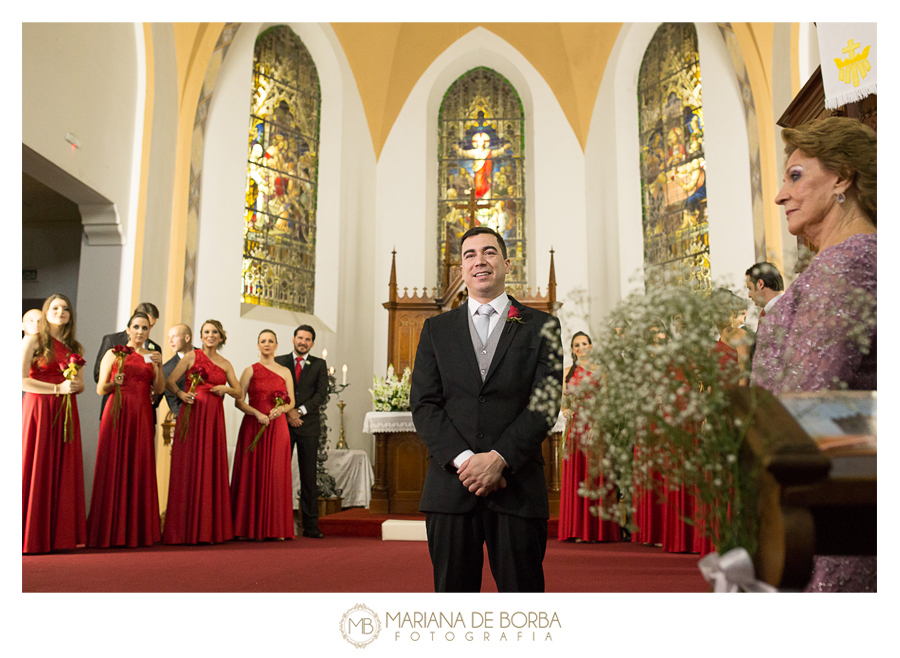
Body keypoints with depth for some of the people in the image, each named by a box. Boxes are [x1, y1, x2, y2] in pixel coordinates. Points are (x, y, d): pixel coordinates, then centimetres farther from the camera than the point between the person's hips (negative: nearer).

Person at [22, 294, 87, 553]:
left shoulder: (74, 347, 15)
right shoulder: (33, 340, 0)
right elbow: (22, 380, -9)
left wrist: (75, 385, -5)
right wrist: (58, 388, -16)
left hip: (65, 412, 5)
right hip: (38, 409, -5)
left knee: (63, 472, 4)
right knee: (36, 471, -3)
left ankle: (61, 535, 9)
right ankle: (31, 537, 3)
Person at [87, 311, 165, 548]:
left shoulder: (151, 356, 14)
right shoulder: (113, 354, 7)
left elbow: (159, 389, 4)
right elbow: (100, 390, 4)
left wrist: (158, 367, -10)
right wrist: (112, 383, -16)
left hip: (142, 415, 3)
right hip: (118, 413, -2)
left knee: (140, 469, 1)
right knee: (113, 467, -4)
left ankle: (137, 530, 7)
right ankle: (109, 530, 3)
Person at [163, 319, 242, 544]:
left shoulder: (225, 364, 14)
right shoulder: (192, 356, 5)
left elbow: (240, 394, 14)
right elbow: (169, 381, 1)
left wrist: (226, 388, -4)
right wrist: (181, 393, -17)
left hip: (214, 418, 3)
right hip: (192, 414, -3)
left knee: (211, 469, 3)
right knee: (188, 468, -4)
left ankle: (208, 529, 9)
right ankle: (185, 529, 1)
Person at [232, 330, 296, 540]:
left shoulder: (285, 372, 11)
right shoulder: (250, 371, 5)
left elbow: (291, 402, 9)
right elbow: (238, 401, -1)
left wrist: (281, 409, -11)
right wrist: (257, 413, -15)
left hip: (278, 427, 2)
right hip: (253, 426, -1)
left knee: (276, 475, 0)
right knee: (252, 474, -2)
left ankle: (275, 528, 6)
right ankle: (250, 528, 4)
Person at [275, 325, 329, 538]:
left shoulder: (319, 365, 10)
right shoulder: (279, 362, 10)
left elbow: (321, 394, 1)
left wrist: (300, 411, -10)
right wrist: (287, 412, -9)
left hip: (309, 426, 0)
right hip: (283, 424, 0)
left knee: (309, 477, 1)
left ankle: (310, 525, 5)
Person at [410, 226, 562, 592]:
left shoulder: (540, 327, 7)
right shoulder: (436, 329, 13)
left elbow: (546, 404, -2)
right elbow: (423, 405, 3)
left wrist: (499, 459, -13)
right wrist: (463, 460, -11)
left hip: (518, 486, -1)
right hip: (450, 485, 2)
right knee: (452, 591, 8)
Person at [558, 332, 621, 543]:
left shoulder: (599, 370, 7)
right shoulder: (567, 372, 14)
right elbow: (563, 399, 11)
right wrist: (566, 410, -11)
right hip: (575, 427, 2)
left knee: (594, 474, -3)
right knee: (575, 474, 0)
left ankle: (596, 529, 2)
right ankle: (577, 529, 4)